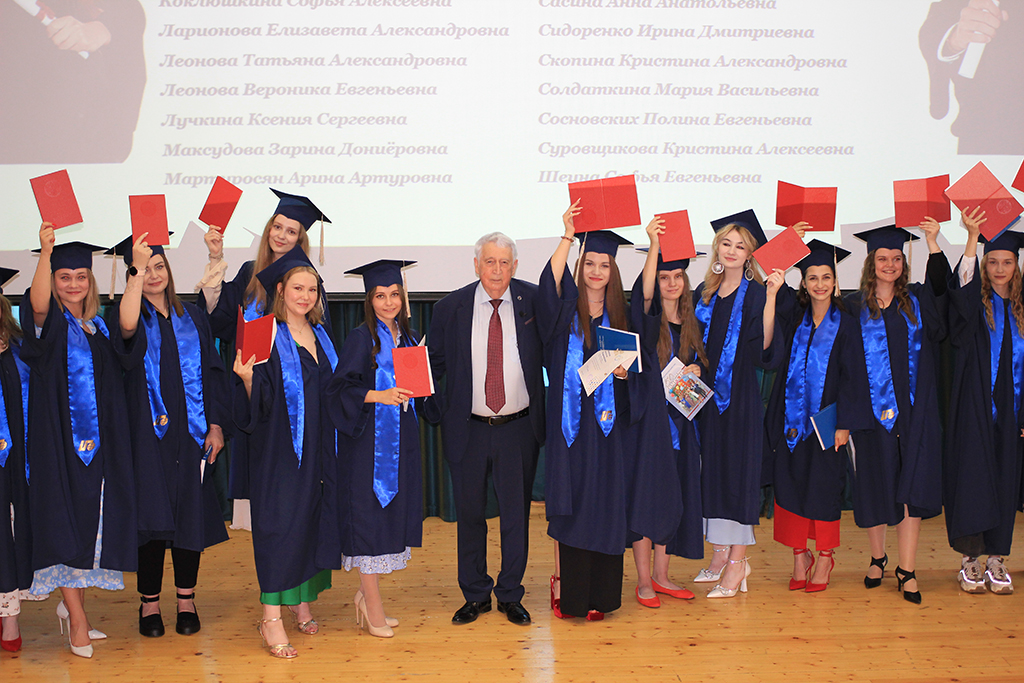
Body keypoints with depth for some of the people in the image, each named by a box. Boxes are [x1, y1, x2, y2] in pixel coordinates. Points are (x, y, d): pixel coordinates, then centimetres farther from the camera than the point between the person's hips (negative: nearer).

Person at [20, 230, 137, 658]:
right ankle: (77, 619, -1)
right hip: (58, 438, -6)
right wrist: (45, 252, -39)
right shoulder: (49, 322, -3)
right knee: (65, 523, -6)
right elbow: (37, 304, -28)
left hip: (97, 441, 6)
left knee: (91, 521, 10)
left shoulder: (98, 328, 15)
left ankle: (73, 604, 25)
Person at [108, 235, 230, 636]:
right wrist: (137, 269, -22)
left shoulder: (192, 317, 12)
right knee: (153, 512, -1)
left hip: (191, 432, 3)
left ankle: (186, 599, 17)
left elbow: (212, 372, 10)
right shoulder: (131, 315, 2)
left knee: (191, 511, 4)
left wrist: (216, 424, 1)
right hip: (148, 432, -2)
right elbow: (127, 326, -26)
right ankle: (149, 601, 13)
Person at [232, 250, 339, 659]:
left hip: (319, 450, 6)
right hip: (280, 449, -6)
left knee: (316, 521, 11)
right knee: (280, 524, -7)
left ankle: (303, 602, 25)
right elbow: (260, 402, -12)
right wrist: (247, 378, -30)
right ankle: (271, 619, -1)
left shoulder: (321, 335, 12)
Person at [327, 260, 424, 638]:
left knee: (393, 514, 9)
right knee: (369, 513, -3)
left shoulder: (408, 337, 12)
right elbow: (339, 389, -13)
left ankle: (366, 595, 23)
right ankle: (373, 606, 6)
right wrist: (378, 396, -23)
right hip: (368, 438, -7)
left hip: (402, 439, 7)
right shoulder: (361, 339, -7)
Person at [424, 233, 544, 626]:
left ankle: (510, 595, 26)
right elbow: (434, 364, 5)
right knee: (469, 514, 12)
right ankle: (476, 595, 29)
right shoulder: (450, 308, -2)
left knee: (516, 515, 9)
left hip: (519, 429, 0)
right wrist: (432, 407, -6)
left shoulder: (533, 302, -2)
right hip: (468, 430, 1)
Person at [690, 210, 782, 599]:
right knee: (710, 469, 9)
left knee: (737, 471, -2)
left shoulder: (756, 294, -5)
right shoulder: (704, 293, 11)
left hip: (739, 395, -5)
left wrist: (772, 297, -25)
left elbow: (764, 345, -20)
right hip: (705, 393, 6)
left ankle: (737, 562, 6)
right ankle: (720, 555, 21)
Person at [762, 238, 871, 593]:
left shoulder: (845, 324, -3)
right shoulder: (795, 316, 6)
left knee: (823, 486, 3)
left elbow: (851, 376, -5)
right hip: (791, 416, 3)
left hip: (825, 419, -3)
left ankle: (825, 555, 19)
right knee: (790, 484, 4)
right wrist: (775, 285, -30)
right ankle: (799, 555, 17)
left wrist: (845, 423, -9)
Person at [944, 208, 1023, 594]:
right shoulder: (974, 303, 1)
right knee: (972, 475, -5)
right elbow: (963, 282, -23)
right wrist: (972, 235, -35)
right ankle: (970, 560, 2)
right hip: (974, 406, -3)